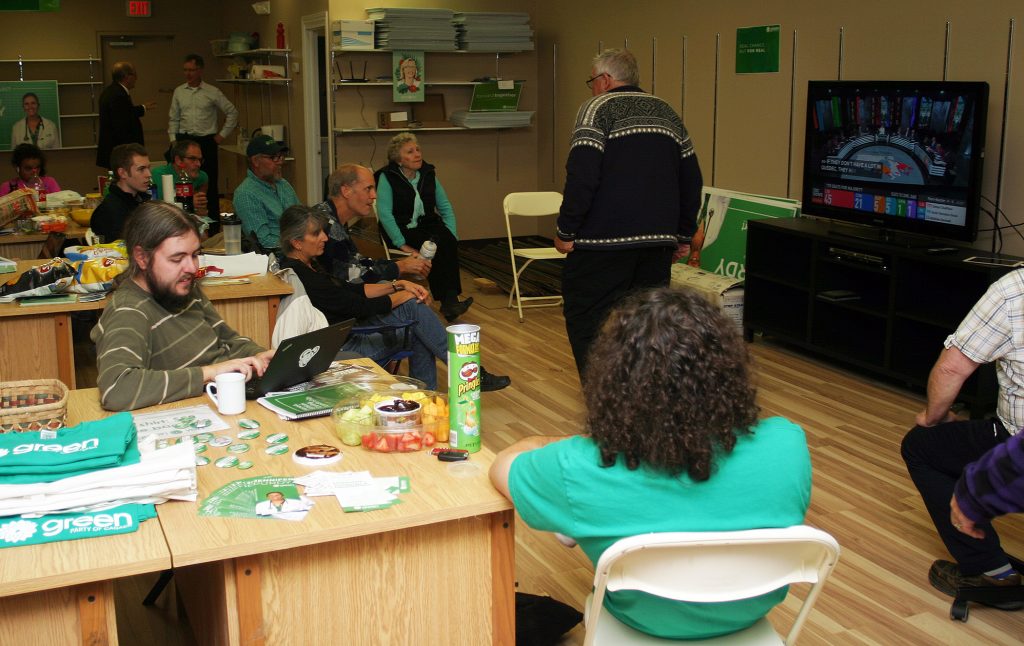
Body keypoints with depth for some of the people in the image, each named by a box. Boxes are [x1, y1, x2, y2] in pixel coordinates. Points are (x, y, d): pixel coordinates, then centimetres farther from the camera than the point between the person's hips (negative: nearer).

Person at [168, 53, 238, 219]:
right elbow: (173, 119, 15)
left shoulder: (213, 92, 0)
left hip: (206, 142, -2)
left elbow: (232, 112, 7)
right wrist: (173, 140, 7)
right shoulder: (178, 92, 9)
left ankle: (213, 221, 7)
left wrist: (223, 134, 3)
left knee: (210, 184, -1)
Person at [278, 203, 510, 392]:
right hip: (340, 349, -10)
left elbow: (350, 290, 13)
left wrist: (397, 285, 3)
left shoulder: (306, 264, 9)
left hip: (346, 331, 10)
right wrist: (401, 296, -4)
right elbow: (359, 306, -19)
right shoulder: (299, 276, -22)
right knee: (412, 308, -12)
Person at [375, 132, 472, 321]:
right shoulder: (387, 178, -5)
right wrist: (402, 244, -22)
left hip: (428, 225, 4)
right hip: (402, 230, -4)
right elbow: (384, 213, -14)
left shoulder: (428, 175, 10)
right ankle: (448, 301, -30)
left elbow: (445, 208, 12)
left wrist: (452, 236, -4)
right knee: (434, 244, -32)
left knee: (448, 242, -28)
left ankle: (450, 300, -33)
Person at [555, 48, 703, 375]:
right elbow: (692, 179, 16)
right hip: (659, 241, 7)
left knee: (587, 322, 2)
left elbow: (582, 176, -16)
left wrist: (566, 231, -10)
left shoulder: (597, 109, -3)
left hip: (606, 240, -6)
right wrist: (684, 235, 21)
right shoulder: (666, 112, 17)